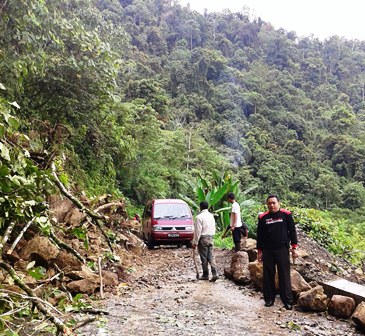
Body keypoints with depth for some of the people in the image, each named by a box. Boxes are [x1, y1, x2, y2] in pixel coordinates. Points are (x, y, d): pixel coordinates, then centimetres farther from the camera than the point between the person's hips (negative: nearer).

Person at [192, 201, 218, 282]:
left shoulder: (199, 217, -14)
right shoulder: (211, 216, 8)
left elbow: (198, 231, -15)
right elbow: (213, 229, 13)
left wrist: (195, 242, -10)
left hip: (203, 239, -6)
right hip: (210, 238, 6)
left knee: (204, 258, 4)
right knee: (211, 257, 7)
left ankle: (205, 275, 13)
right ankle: (214, 274, -4)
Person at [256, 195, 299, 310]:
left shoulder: (286, 214, -2)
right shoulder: (263, 217, 3)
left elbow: (292, 231, 1)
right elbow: (259, 235, 9)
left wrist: (294, 248, -2)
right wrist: (259, 251, 9)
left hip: (282, 250, -2)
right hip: (267, 251, 2)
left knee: (284, 275, 1)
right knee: (268, 276, 8)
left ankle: (287, 301, 9)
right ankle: (269, 299, 20)